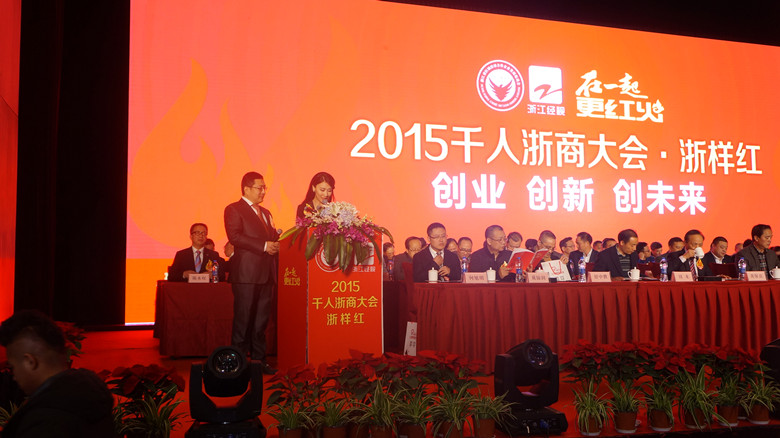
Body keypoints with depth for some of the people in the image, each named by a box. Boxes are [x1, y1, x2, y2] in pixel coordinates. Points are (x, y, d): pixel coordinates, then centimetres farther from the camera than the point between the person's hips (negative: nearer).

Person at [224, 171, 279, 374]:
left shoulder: (265, 213, 22)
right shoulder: (233, 210, -2)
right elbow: (234, 236, -16)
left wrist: (275, 245, 5)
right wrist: (264, 245, -18)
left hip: (266, 273, 7)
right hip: (246, 273, -7)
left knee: (262, 319, 9)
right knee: (243, 319, -2)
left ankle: (259, 359, 16)